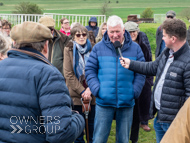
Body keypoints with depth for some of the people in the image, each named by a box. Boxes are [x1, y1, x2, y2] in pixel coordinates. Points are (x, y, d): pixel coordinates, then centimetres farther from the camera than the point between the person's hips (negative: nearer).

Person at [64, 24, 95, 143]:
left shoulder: (92, 49, 3)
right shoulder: (69, 50, 1)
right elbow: (68, 74, -5)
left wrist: (90, 89, -14)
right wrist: (82, 91, -11)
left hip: (91, 94, 1)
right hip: (76, 94, -1)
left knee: (92, 123, 8)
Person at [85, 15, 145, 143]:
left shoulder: (135, 48, 2)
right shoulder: (99, 47, 1)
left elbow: (141, 72, 4)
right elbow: (90, 70, 3)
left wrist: (134, 91, -8)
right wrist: (97, 89, -10)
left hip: (127, 102, 1)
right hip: (104, 102, -1)